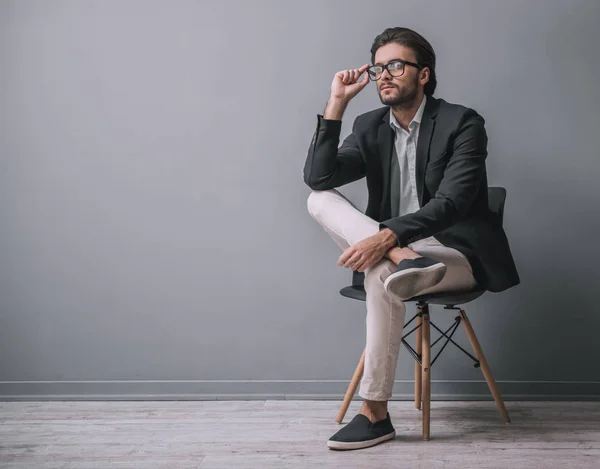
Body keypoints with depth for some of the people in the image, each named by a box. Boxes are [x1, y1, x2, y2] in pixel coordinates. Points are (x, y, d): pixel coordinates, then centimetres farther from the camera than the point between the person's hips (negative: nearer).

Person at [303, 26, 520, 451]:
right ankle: (404, 260, -33)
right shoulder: (370, 126, 7)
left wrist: (389, 236, -35)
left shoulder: (462, 124, -9)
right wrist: (337, 103, -12)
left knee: (382, 275, -35)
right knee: (320, 200, -12)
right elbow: (318, 178, -7)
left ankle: (375, 414, -23)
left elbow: (450, 203, -21)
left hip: (458, 255, -5)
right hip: (394, 246, 5)